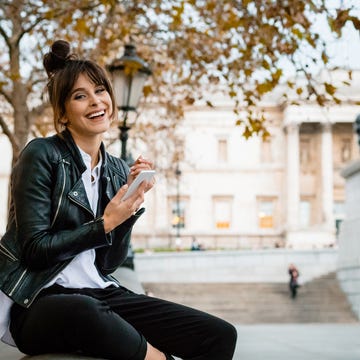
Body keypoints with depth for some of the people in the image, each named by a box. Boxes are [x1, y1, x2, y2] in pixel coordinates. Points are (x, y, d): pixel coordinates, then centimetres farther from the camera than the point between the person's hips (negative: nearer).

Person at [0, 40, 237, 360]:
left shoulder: (117, 171, 12)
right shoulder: (42, 155, -6)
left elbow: (109, 263, 7)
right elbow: (35, 250, -12)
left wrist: (132, 204, -4)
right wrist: (105, 223, -13)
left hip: (100, 296, 5)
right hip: (39, 302, -5)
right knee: (84, 312, -43)